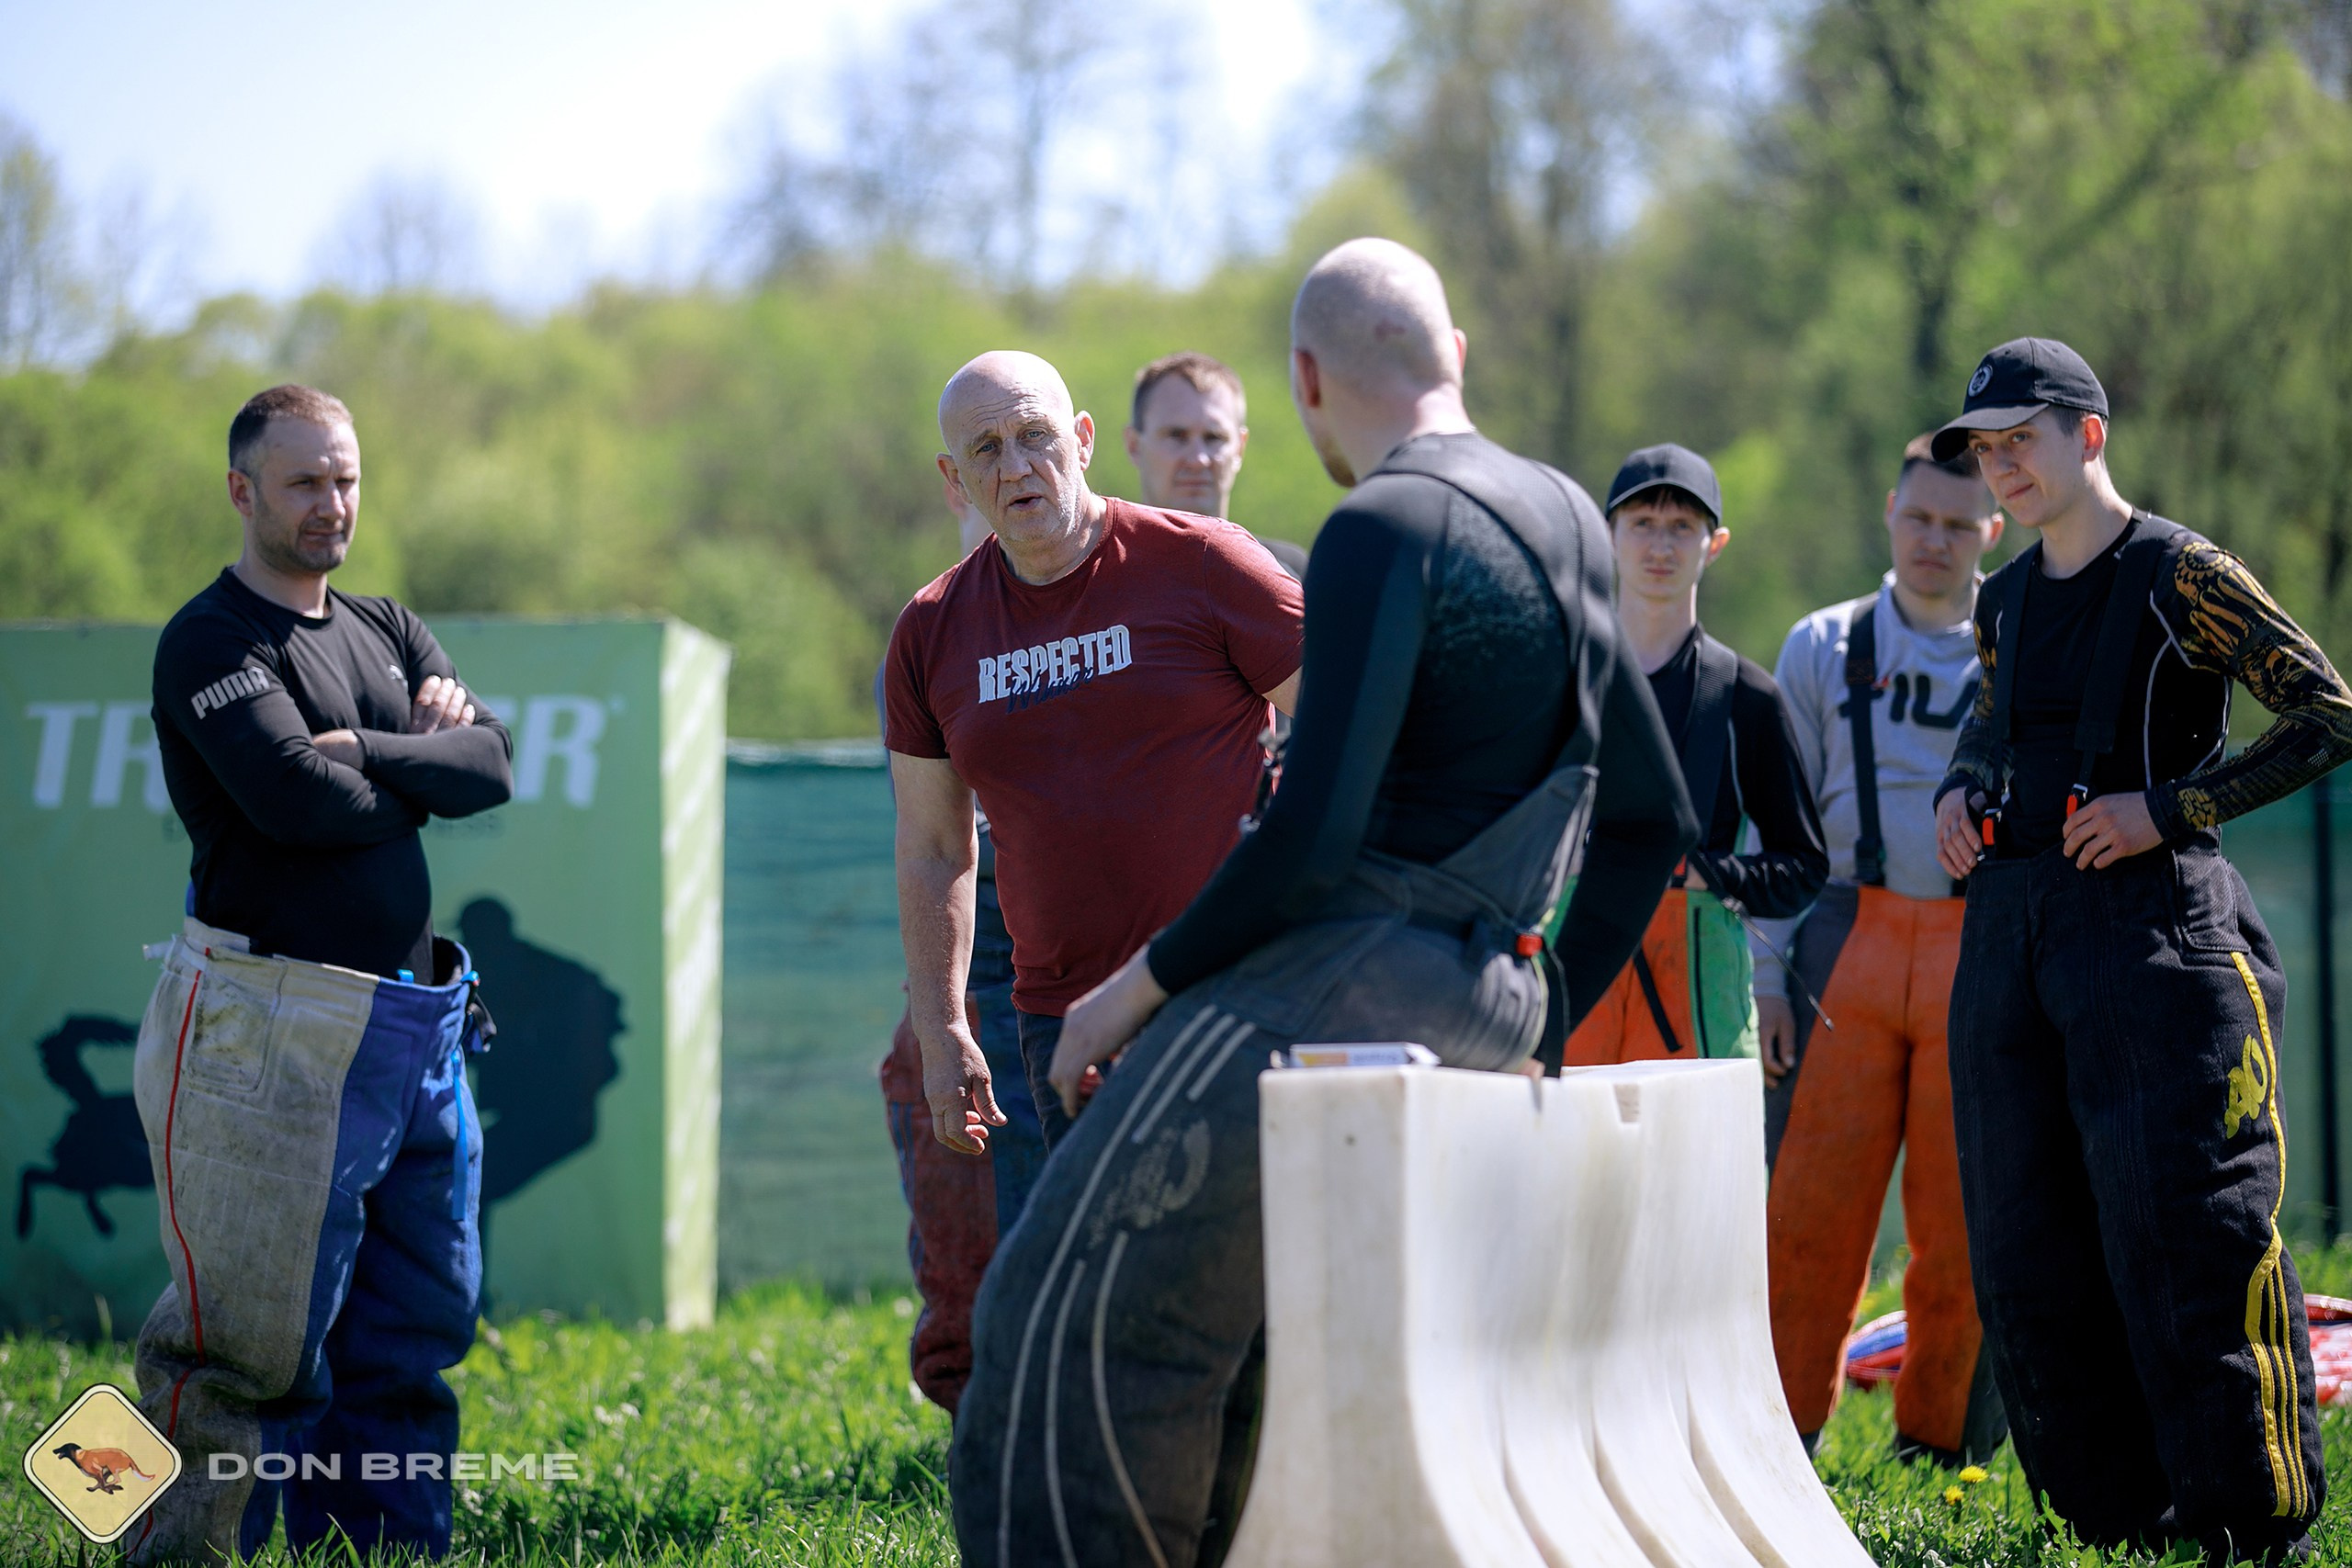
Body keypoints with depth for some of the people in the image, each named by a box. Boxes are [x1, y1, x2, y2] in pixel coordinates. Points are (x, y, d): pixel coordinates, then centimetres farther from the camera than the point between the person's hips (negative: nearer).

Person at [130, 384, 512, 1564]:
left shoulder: (387, 631, 18)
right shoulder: (208, 643, -6)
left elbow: (491, 766, 4)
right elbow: (298, 800, -20)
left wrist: (366, 755, -11)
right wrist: (418, 774, -3)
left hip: (415, 1031, 8)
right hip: (277, 1038, -8)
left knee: (416, 1328, 10)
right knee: (254, 1345, -7)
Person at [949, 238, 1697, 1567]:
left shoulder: (1383, 532, -12)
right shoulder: (1567, 523, 16)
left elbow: (1315, 830, -20)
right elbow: (1653, 820, 21)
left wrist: (1141, 986, -9)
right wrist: (1534, 1031, 25)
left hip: (1336, 990, -9)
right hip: (1476, 1003, 9)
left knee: (1086, 1307, -7)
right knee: (1240, 1317, 18)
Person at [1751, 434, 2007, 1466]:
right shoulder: (1822, 650, 13)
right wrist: (1770, 975, 3)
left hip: (1982, 951, -1)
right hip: (1850, 937, 1)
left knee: (1961, 1217, 1)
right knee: (1811, 1198, -4)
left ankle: (1935, 1448, 12)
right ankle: (1782, 1437, 6)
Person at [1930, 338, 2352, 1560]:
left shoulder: (2180, 577, -5)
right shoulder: (2005, 602, 15)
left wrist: (2172, 808, -13)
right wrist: (1962, 789, 12)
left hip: (2148, 920, -7)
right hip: (2008, 926, 7)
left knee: (2183, 1237, -9)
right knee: (2029, 1259, 5)